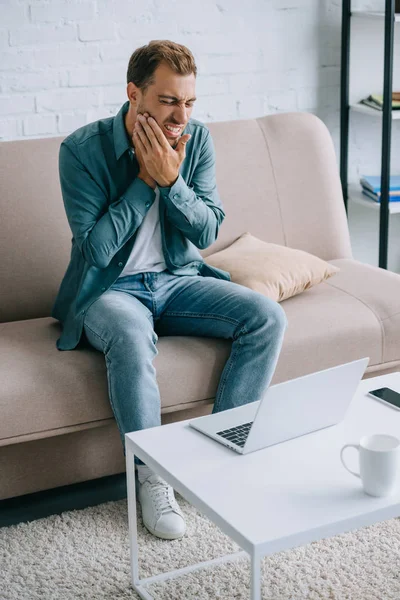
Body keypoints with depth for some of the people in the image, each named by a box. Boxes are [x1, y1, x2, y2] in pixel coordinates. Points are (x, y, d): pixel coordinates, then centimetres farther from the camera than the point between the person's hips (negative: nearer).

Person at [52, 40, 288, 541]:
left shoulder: (196, 139, -2)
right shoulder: (82, 149, -15)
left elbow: (208, 231, -3)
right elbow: (96, 249, -19)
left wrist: (171, 180, -20)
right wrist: (146, 179, -21)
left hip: (176, 279, 5)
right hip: (109, 289, -5)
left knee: (268, 317, -17)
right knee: (131, 336, -39)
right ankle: (151, 477, -20)